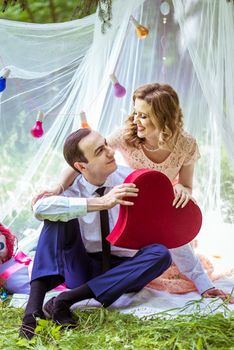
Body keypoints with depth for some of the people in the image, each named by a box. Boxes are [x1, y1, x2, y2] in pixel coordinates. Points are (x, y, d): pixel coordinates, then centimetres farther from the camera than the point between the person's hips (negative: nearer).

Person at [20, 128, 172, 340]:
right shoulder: (71, 191, -9)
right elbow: (40, 208, -34)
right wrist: (101, 203, -42)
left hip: (123, 273, 1)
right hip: (83, 271, -1)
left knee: (161, 254, -29)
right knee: (58, 216, -21)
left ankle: (69, 298, -33)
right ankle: (34, 308, -35)